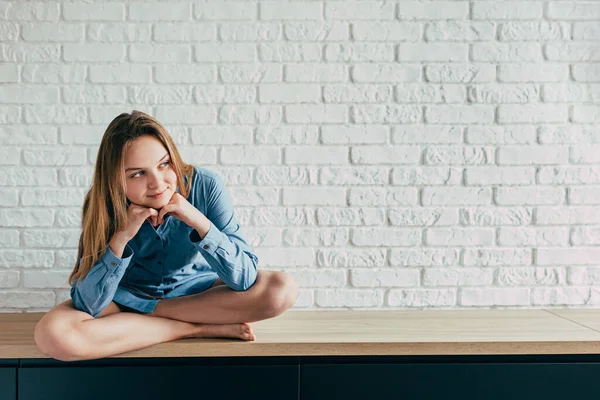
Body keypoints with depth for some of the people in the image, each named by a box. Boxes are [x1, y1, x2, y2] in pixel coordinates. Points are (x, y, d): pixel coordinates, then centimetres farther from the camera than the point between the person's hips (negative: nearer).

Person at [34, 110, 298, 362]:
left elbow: (245, 279, -23)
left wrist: (199, 222, -35)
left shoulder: (205, 186, -22)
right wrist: (120, 238, -36)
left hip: (198, 293, 0)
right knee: (52, 334, -30)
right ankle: (200, 328, -18)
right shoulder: (103, 206, -20)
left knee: (282, 289, -26)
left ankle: (139, 317, -16)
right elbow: (87, 305, -23)